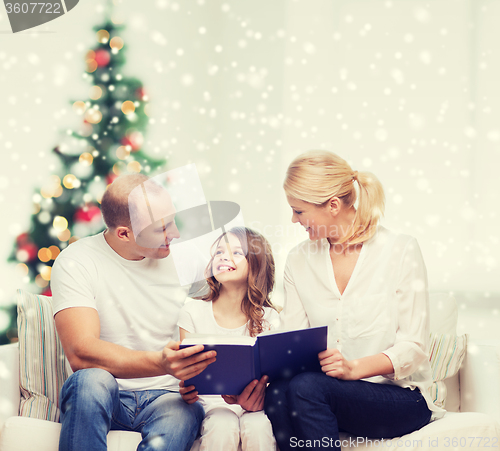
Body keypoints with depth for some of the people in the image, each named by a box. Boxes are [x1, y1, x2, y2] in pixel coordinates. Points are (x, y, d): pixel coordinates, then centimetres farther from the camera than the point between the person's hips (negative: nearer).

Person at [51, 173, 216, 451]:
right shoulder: (76, 262, -8)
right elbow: (80, 354, -21)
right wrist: (161, 363, -36)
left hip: (166, 398, 1)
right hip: (102, 398, -1)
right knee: (91, 380, -36)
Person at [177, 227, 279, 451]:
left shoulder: (268, 318, 3)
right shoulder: (193, 312, 3)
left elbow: (272, 375, -2)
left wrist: (258, 397, -26)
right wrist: (186, 392, -22)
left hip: (252, 406, 0)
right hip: (212, 403, 0)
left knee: (258, 429, -34)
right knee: (223, 428, -34)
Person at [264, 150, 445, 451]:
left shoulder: (401, 251, -4)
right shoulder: (299, 261, 10)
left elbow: (412, 348, -9)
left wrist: (355, 367, -26)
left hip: (400, 395, -4)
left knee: (306, 387, -32)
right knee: (277, 393, -31)